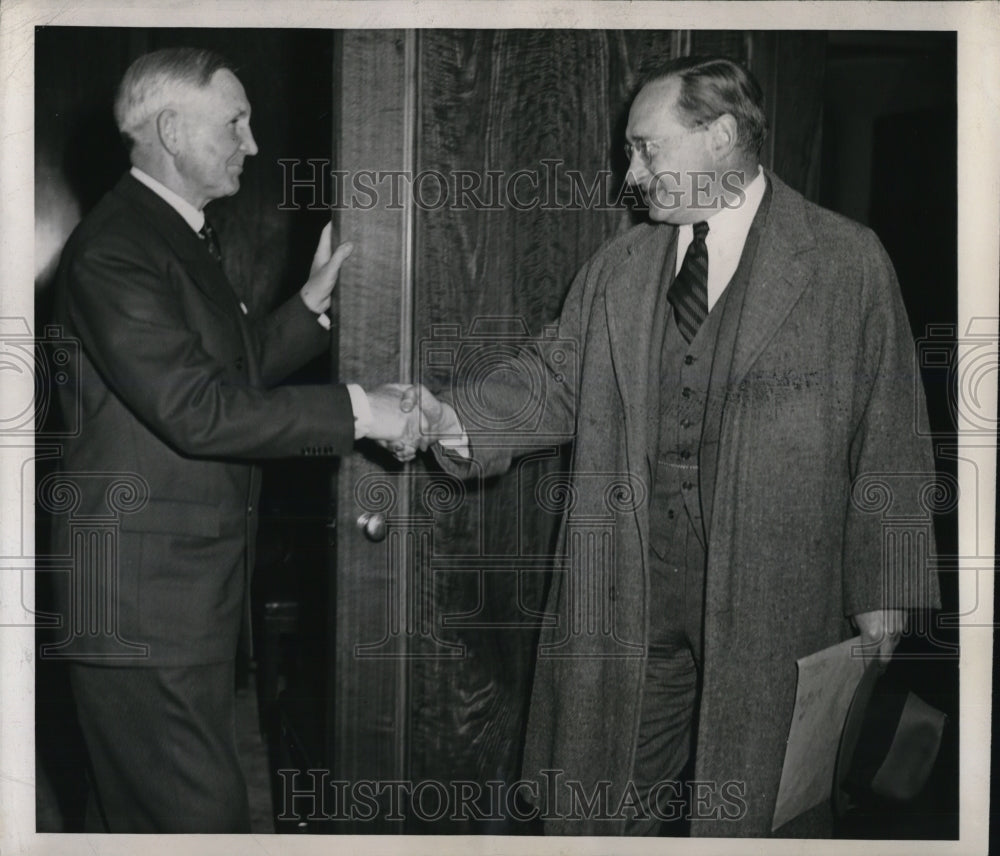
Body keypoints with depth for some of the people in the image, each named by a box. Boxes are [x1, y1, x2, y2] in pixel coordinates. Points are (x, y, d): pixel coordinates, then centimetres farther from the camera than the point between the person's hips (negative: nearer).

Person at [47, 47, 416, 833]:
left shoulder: (183, 237, 15)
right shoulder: (113, 250, -18)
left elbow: (229, 369, 20)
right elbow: (198, 411, -26)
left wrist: (313, 305, 9)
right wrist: (355, 411, -22)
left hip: (194, 589, 10)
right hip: (145, 598, -10)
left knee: (140, 811, 19)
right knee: (204, 816, -6)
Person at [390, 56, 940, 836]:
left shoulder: (847, 260, -4)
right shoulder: (618, 268, 9)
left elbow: (889, 436, -3)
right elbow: (555, 380, 8)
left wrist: (882, 590, -4)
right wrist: (453, 418, -10)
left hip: (773, 601, -3)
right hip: (629, 595, 4)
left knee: (759, 805, 10)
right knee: (608, 800, 13)